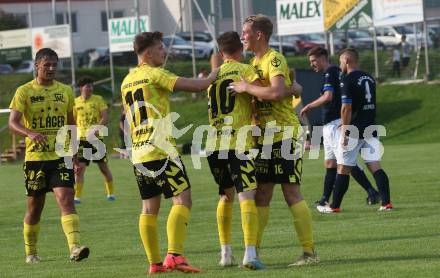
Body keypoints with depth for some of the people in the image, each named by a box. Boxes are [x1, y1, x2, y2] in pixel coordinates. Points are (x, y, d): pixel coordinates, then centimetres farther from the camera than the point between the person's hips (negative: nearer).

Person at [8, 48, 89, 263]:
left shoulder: (65, 91, 9)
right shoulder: (24, 92, -2)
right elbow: (13, 122, -13)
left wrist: (74, 153, 18)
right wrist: (31, 133, -32)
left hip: (61, 157, 1)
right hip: (35, 157, -1)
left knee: (66, 199, -16)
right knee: (35, 207, 9)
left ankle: (75, 247, -27)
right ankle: (31, 252, 26)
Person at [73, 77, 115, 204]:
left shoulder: (98, 100, 0)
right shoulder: (76, 102, 5)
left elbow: (105, 117, -7)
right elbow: (72, 121, 13)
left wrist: (98, 127, -25)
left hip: (96, 138, -1)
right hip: (81, 138, 1)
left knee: (103, 167, 4)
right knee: (79, 167, -8)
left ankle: (111, 193, 18)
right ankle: (77, 196, -5)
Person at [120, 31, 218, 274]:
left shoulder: (127, 81, 17)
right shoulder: (154, 74, -7)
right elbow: (196, 86, -12)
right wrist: (214, 74, 6)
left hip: (138, 153, 8)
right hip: (160, 151, -8)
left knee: (149, 207, 10)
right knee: (182, 199, -10)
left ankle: (154, 263, 8)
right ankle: (175, 255, -23)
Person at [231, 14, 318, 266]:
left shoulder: (275, 59, -13)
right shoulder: (255, 62, 15)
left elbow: (277, 92, -29)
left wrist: (247, 88, -21)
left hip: (284, 134, -9)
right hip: (265, 137, 9)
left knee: (291, 193, -8)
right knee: (262, 196, 10)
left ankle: (310, 252, -5)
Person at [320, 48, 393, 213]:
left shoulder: (348, 80, -11)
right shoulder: (369, 79, 13)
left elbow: (346, 108, -18)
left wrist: (344, 131, -15)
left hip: (354, 132, -6)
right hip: (370, 130, 6)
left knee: (343, 169, 2)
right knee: (375, 167, 3)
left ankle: (335, 206, 8)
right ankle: (386, 203, -7)